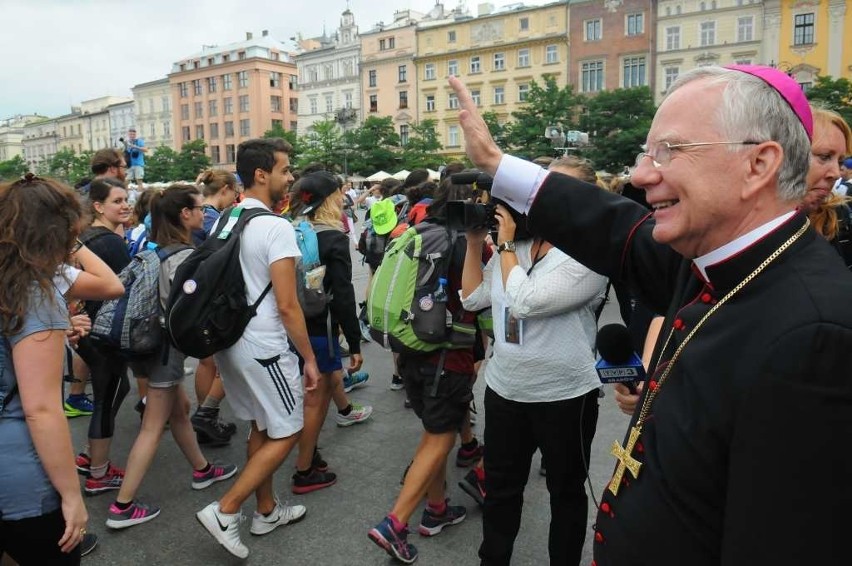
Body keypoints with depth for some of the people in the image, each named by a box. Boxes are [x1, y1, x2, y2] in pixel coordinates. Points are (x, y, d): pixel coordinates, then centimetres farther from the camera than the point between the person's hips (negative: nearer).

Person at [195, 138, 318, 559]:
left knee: (260, 428, 20)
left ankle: (267, 511, 33)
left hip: (229, 342, 9)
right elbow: (287, 306, -20)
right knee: (286, 433, 6)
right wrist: (309, 358, -11)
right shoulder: (276, 228, -19)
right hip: (263, 347, -9)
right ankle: (224, 511, 6)